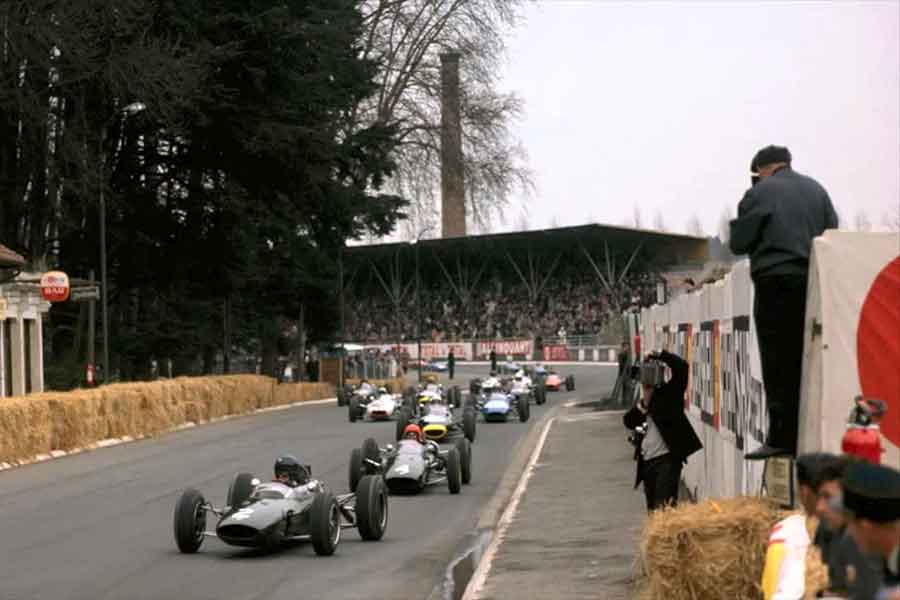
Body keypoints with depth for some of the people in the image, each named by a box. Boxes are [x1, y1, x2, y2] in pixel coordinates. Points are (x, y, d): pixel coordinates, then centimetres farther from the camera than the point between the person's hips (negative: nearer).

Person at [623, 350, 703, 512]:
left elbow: (681, 366, -15)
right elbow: (629, 422, 10)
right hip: (648, 461, 8)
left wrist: (657, 355, -11)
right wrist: (643, 404, -4)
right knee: (652, 508, 12)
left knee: (664, 505, -16)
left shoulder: (670, 393, -3)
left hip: (667, 458, -8)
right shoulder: (644, 401, 17)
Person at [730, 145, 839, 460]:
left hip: (775, 282, -5)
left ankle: (782, 437, -10)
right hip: (814, 282, 5)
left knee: (778, 363, -5)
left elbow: (738, 243, -1)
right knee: (808, 361, 8)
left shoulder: (759, 193, -1)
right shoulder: (816, 189, 13)